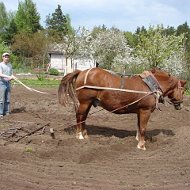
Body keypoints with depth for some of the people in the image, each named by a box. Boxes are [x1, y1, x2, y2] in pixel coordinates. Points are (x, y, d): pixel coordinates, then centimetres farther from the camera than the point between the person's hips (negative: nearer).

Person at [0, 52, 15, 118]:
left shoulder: (10, 65, 13)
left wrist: (12, 77, -9)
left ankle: (7, 112, 16)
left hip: (8, 83, 6)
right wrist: (8, 76, -29)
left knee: (7, 99, 9)